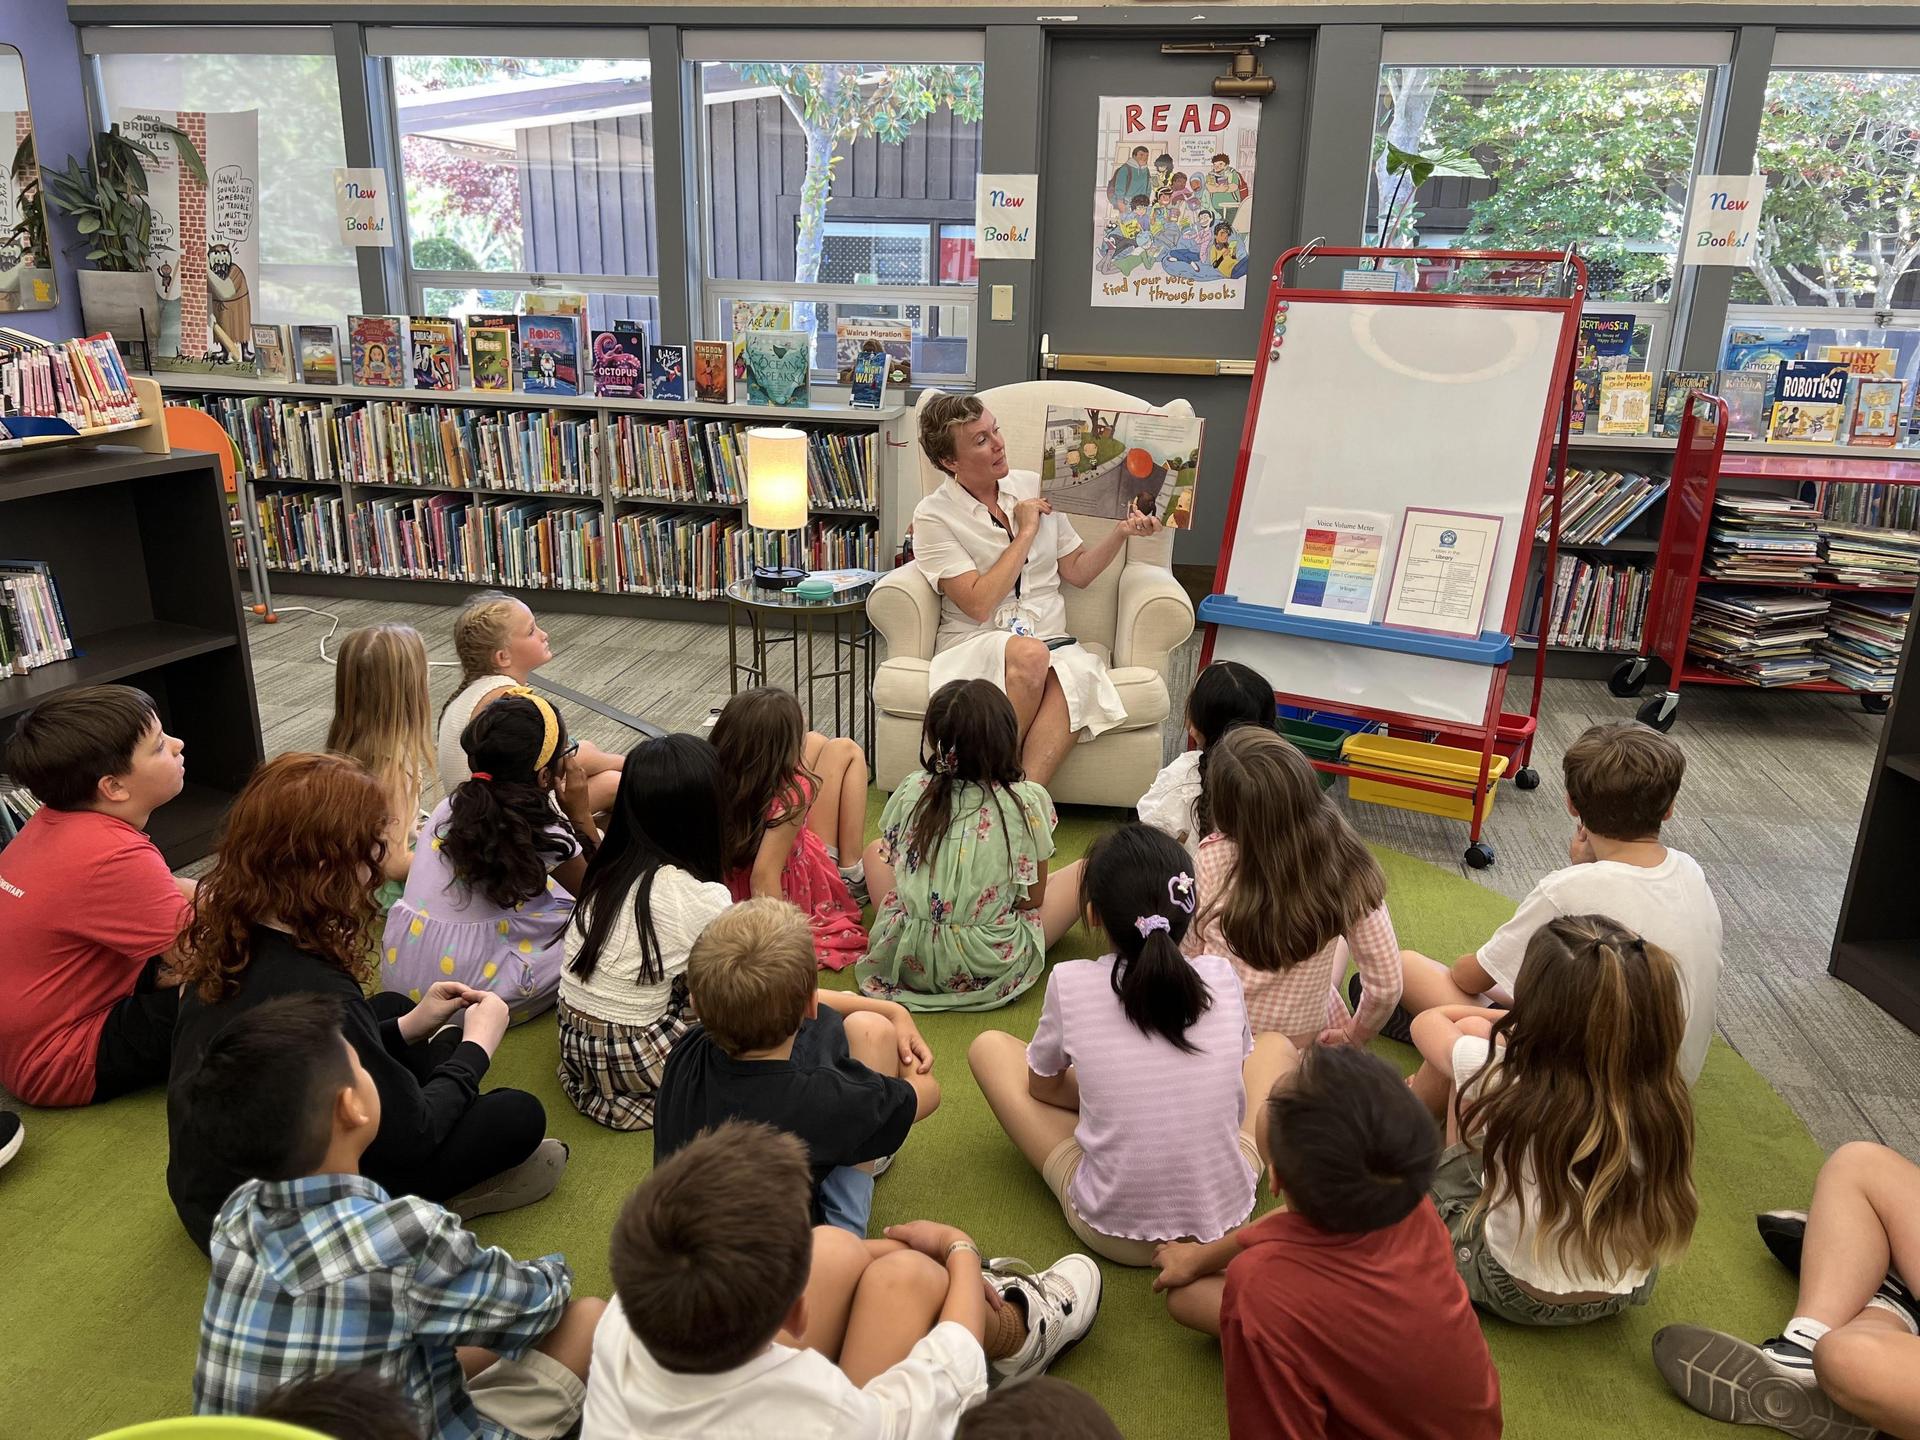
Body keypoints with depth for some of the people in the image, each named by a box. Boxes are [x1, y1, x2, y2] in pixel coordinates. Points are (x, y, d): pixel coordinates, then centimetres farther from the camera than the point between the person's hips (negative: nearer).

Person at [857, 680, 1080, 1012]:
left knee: (875, 849, 28)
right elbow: (1033, 899, -2)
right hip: (991, 971, -3)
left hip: (909, 962, 3)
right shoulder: (1028, 801, -10)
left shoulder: (911, 791, -4)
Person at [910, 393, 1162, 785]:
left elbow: (1078, 572, 18)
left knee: (1078, 671, -33)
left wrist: (1121, 532, 1)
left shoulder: (1034, 487, 13)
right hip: (974, 646, -3)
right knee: (1028, 655, -38)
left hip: (1048, 639, 4)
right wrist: (1026, 532, -8)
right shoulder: (933, 516, -2)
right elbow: (979, 604, -14)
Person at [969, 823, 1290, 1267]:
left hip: (1109, 1231, -2)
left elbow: (1043, 1086, 6)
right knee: (1275, 1046, 23)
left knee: (989, 1047, 13)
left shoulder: (1070, 983, -13)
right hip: (1224, 1221, 2)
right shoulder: (1221, 977, -8)